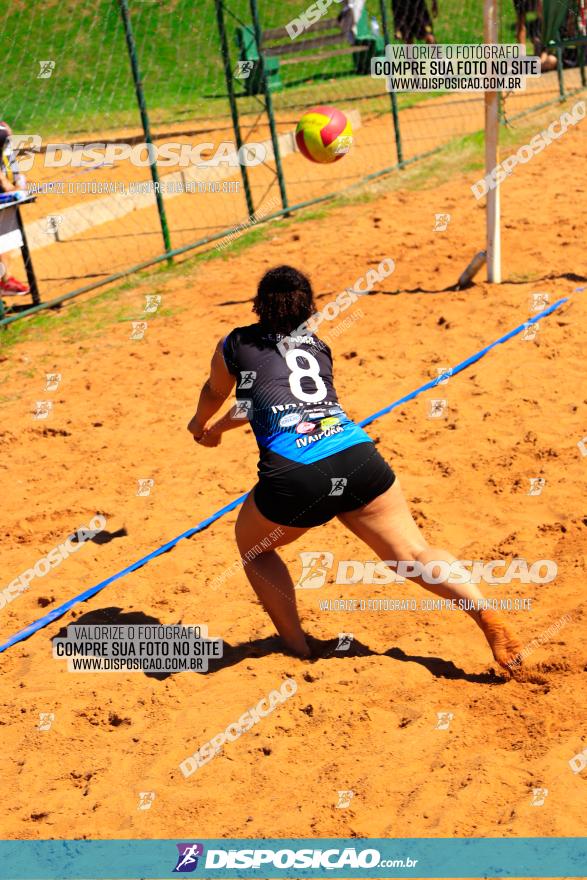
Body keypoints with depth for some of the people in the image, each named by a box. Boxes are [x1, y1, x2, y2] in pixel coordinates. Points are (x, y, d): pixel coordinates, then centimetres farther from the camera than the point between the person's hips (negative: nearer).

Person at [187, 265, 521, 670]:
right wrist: (220, 427, 63)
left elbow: (215, 394, 41)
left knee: (252, 547, 24)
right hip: (358, 458, 3)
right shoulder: (318, 346, 30)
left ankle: (297, 648, 20)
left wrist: (201, 424, 64)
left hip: (294, 477, -3)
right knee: (416, 553, 8)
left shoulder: (235, 344, 19)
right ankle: (487, 614, -12)